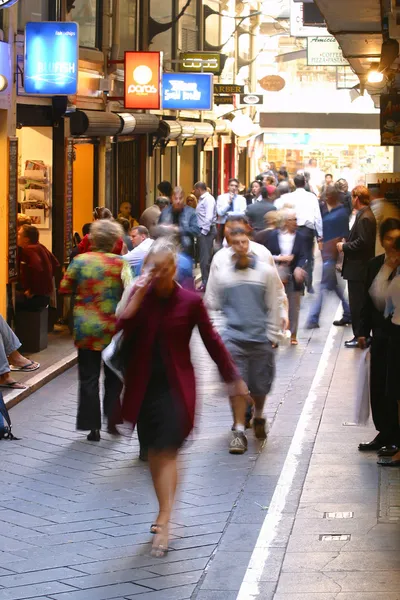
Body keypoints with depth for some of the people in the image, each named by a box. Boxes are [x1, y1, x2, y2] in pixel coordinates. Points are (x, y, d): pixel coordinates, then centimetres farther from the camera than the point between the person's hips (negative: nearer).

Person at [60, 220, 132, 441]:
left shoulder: (80, 261, -4)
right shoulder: (120, 263, -7)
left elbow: (64, 288, 2)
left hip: (86, 328, 0)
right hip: (113, 328, 0)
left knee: (89, 378, 6)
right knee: (114, 377, 17)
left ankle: (93, 427, 4)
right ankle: (112, 420, 13)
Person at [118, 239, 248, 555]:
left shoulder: (190, 301, -5)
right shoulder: (140, 296, 1)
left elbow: (212, 340, 2)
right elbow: (121, 332, -11)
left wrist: (234, 378, 4)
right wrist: (135, 301, -19)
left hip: (175, 386, -3)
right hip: (144, 385, 3)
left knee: (167, 452, -11)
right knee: (155, 453, 12)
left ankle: (163, 523, -12)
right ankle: (164, 513, 28)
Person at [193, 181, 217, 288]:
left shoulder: (208, 199, -13)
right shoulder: (202, 199, 16)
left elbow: (209, 217, -21)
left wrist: (204, 231, -19)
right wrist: (200, 231, 6)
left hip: (206, 231, -10)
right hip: (202, 231, 10)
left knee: (205, 257, -7)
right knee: (204, 257, 14)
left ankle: (206, 283, -4)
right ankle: (205, 281, 21)